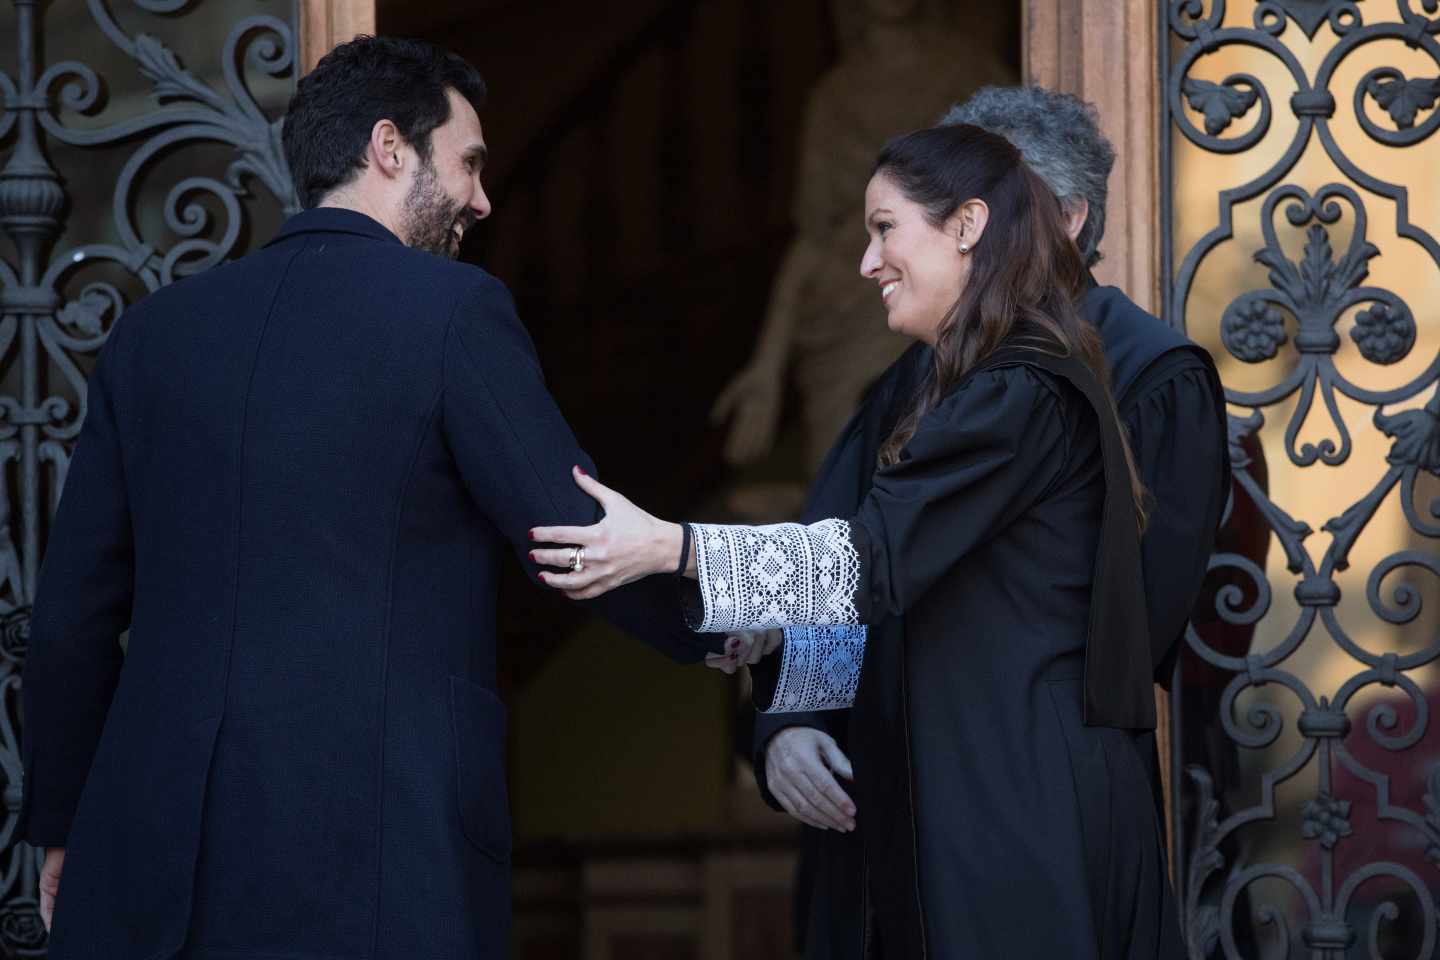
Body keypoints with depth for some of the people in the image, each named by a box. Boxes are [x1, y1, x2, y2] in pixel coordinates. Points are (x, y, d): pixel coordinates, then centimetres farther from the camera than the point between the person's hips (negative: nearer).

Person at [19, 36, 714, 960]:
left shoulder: (155, 329, 12)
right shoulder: (454, 309, -2)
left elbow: (73, 615, 13)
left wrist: (62, 826, 23)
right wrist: (720, 630, 19)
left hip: (154, 854, 5)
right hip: (377, 874, -5)